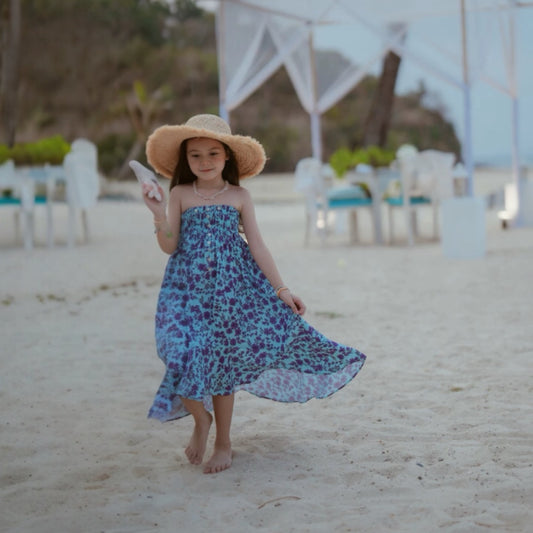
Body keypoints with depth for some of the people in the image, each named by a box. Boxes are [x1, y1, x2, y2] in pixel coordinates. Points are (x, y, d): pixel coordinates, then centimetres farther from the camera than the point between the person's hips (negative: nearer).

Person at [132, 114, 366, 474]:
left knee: (222, 362, 3)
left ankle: (224, 442, 19)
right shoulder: (180, 195, 3)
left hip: (230, 285, 0)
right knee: (184, 357, -13)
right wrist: (159, 215, -20)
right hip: (188, 287, 0)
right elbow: (169, 247, -4)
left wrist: (281, 289, -1)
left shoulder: (239, 197, 4)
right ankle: (201, 419, 17)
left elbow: (257, 247, 3)